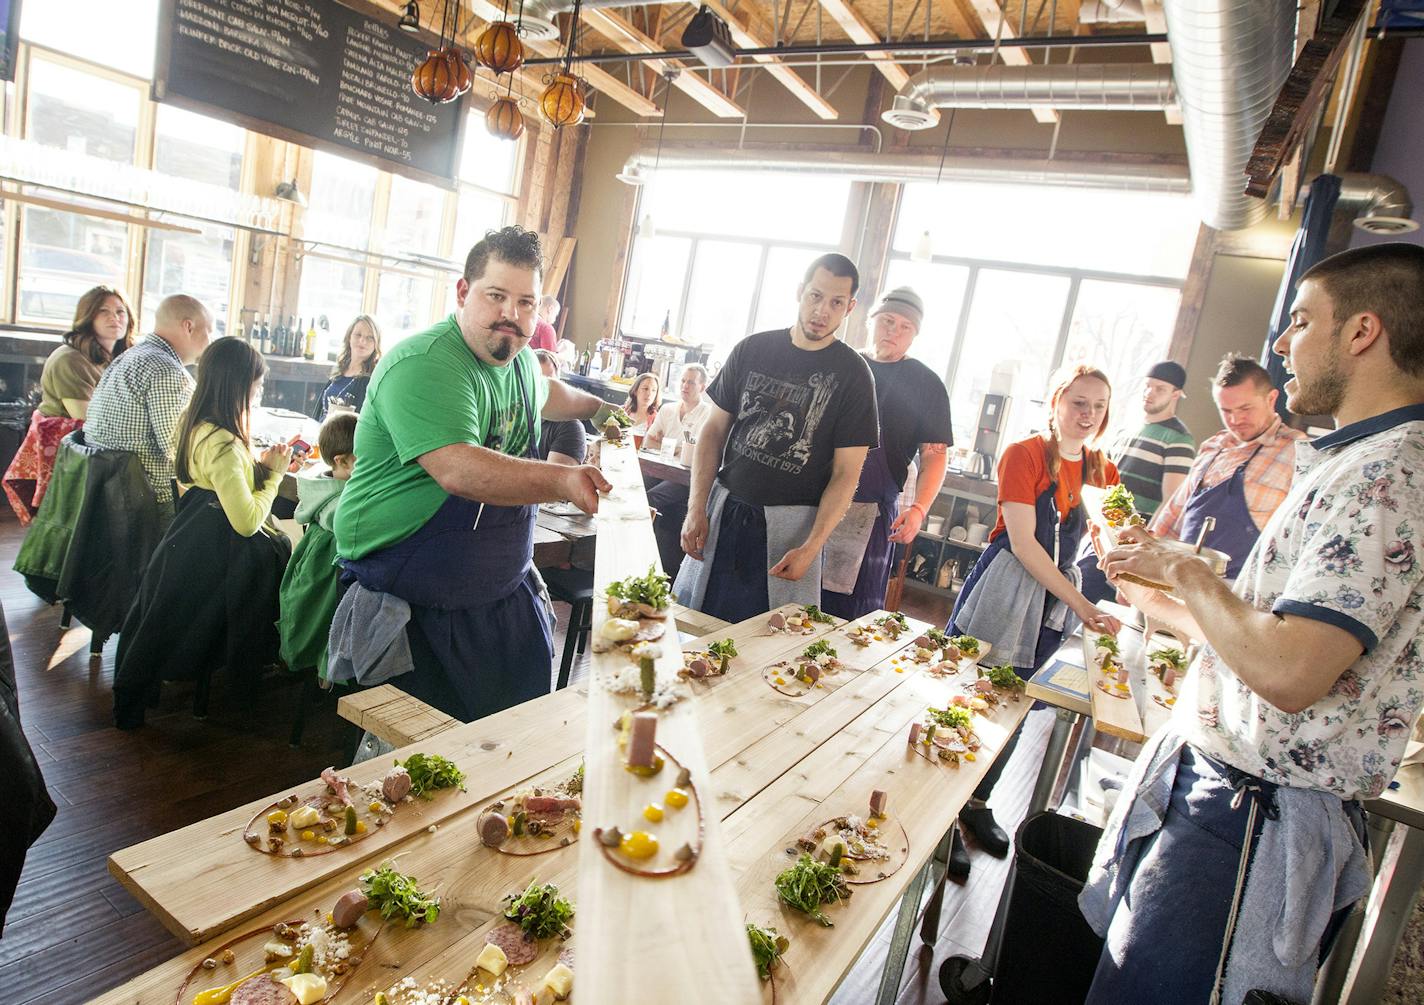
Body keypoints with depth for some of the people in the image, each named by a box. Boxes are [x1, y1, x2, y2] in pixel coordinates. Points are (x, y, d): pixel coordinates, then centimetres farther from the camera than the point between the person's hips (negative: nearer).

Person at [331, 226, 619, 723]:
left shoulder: (520, 359, 5)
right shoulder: (424, 365, -23)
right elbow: (458, 470, -38)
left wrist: (598, 408, 38)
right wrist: (563, 481, -48)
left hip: (504, 597, 8)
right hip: (410, 611, -7)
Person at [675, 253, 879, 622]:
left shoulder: (853, 376, -4)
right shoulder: (752, 350, 4)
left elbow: (846, 473, -5)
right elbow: (714, 429, 8)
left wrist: (811, 548, -15)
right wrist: (696, 509, -1)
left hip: (791, 522, -2)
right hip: (724, 507, 3)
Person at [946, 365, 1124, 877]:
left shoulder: (1100, 469, 8)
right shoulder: (1024, 454, -10)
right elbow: (1023, 543, -16)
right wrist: (1081, 605, -16)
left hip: (1053, 600, 6)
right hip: (1003, 597, -6)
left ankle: (976, 804, 33)